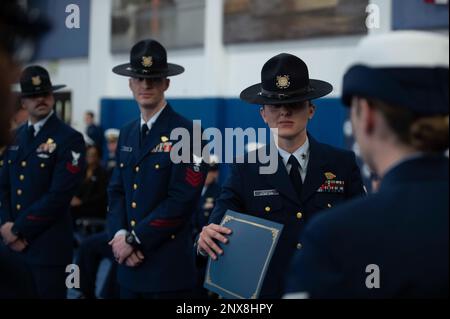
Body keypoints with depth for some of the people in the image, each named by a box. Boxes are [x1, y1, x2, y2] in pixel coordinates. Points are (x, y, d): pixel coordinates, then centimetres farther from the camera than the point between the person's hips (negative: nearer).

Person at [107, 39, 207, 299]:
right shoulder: (127, 134, 13)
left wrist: (134, 239, -14)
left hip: (169, 268, -6)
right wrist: (120, 235, -7)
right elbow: (117, 192, 11)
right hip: (130, 267, 6)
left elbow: (182, 200, -17)